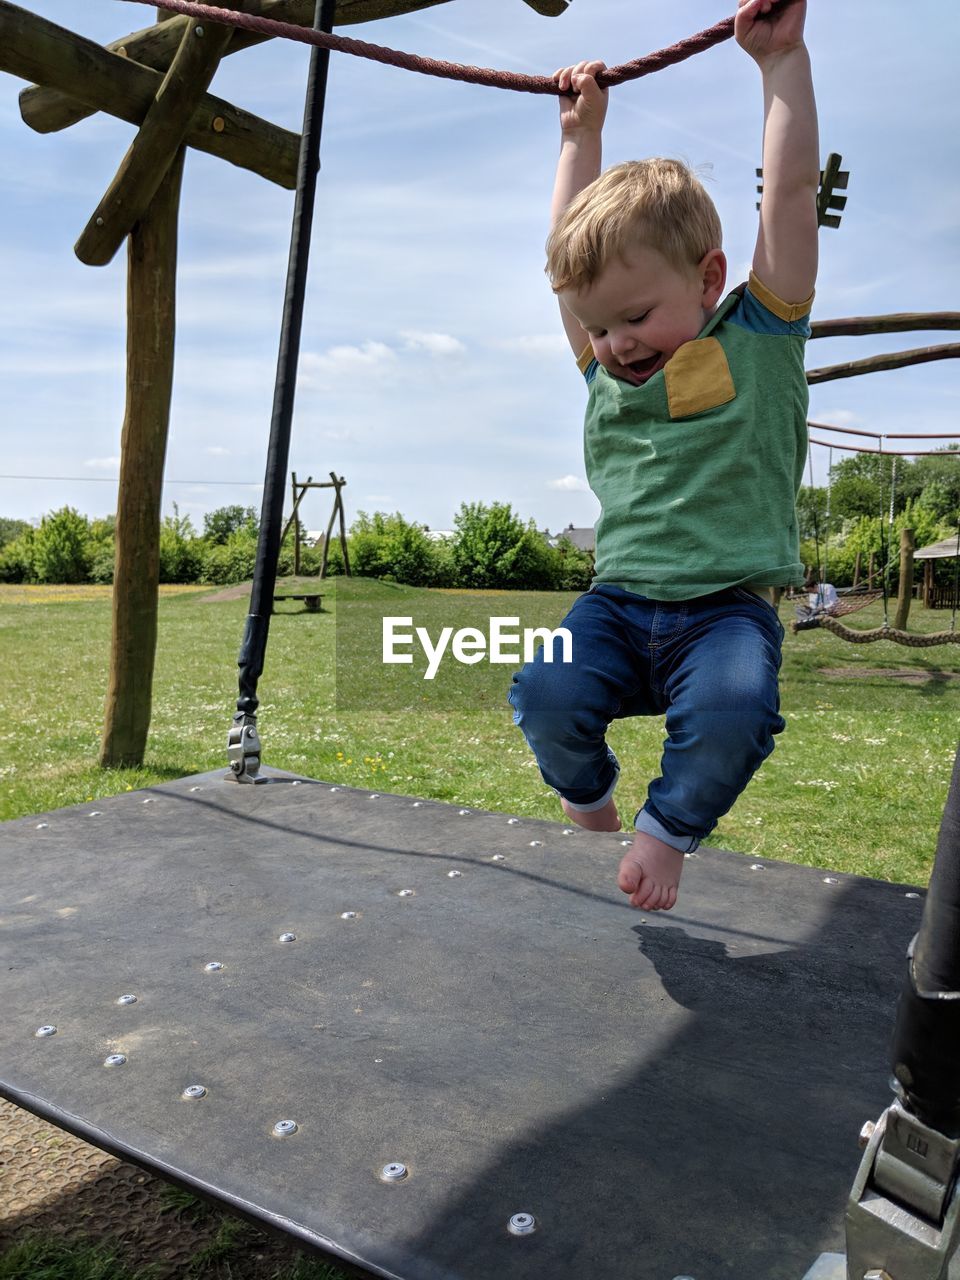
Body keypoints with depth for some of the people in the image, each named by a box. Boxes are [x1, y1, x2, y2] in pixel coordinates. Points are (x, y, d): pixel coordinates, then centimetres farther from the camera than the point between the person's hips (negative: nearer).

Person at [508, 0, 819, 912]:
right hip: (618, 605, 4)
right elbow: (570, 241, 24)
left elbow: (790, 192, 3)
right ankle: (582, 785, 14)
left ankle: (669, 825, 0)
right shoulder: (604, 373, 14)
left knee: (732, 711, -32)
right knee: (544, 694, -23)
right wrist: (581, 136, 30)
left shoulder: (758, 341, 3)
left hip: (725, 609, -3)